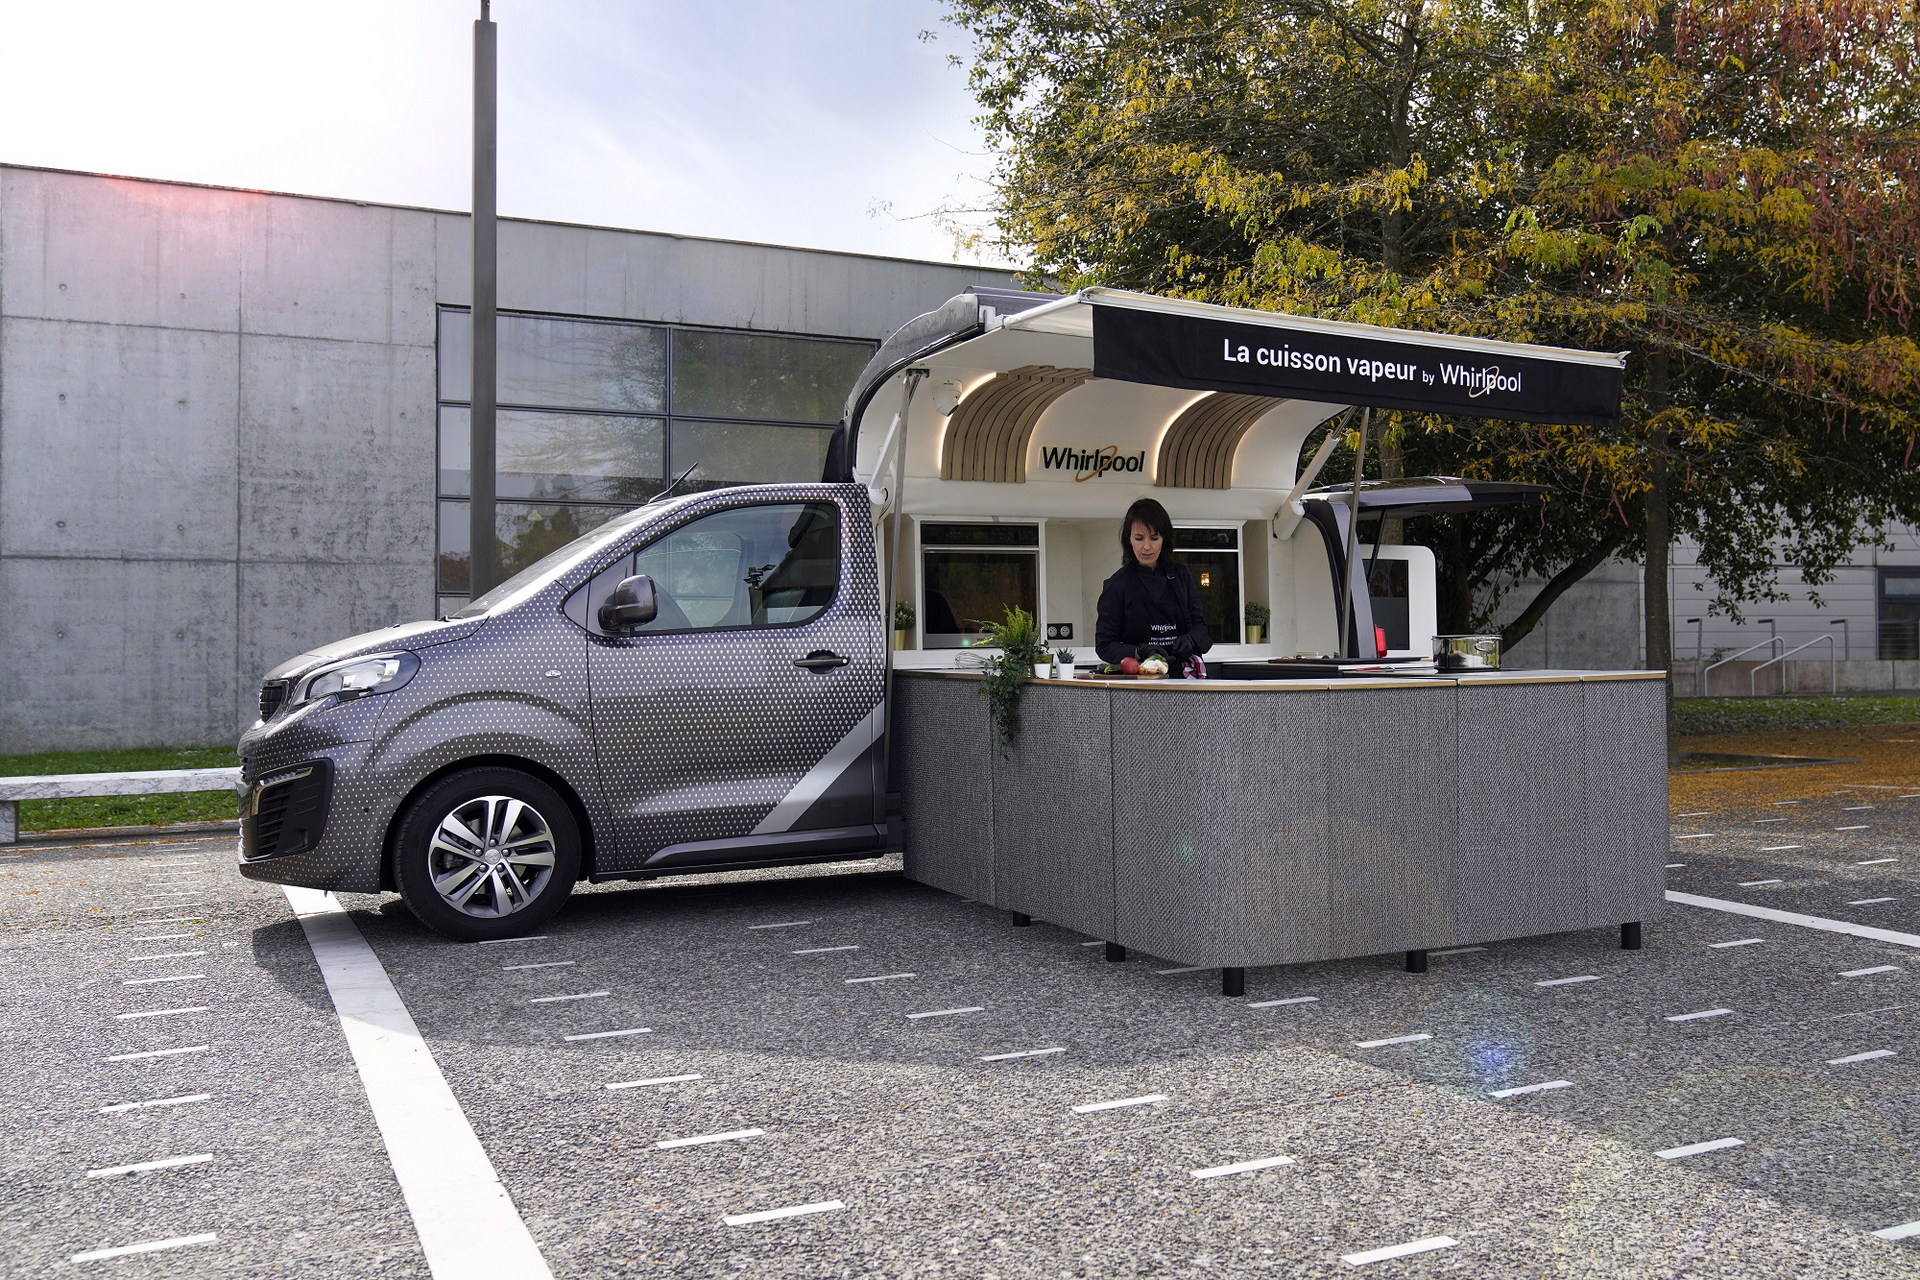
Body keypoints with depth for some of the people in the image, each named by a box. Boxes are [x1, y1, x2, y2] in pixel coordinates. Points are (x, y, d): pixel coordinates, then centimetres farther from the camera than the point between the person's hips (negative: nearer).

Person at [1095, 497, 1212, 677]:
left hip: (1182, 674, 3)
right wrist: (1140, 651, -15)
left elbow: (1199, 623, 17)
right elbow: (1104, 645, 2)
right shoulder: (1117, 585, 3)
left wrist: (1189, 640, -5)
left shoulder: (1180, 574, 13)